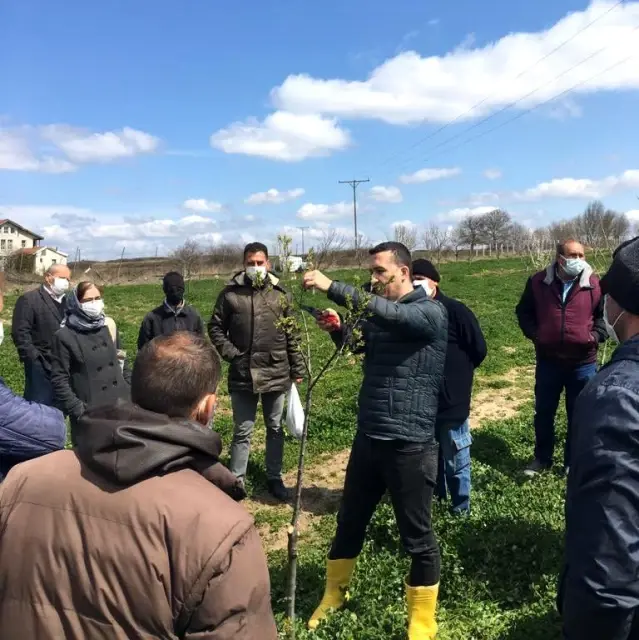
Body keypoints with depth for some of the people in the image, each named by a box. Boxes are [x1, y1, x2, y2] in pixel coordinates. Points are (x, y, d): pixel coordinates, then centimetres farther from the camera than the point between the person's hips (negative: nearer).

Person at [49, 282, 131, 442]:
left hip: (121, 408, 4)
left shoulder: (109, 327, 8)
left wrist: (131, 396, 8)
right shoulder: (64, 336, -6)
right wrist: (78, 410, -14)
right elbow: (59, 380, -8)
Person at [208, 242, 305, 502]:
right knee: (242, 431, 9)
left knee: (275, 428, 14)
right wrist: (229, 352, -8)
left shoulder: (279, 293, 1)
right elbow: (215, 327, 5)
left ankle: (274, 478, 29)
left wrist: (297, 370, 5)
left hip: (276, 373, 2)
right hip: (242, 375, -1)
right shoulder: (230, 293, -3)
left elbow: (292, 334, 5)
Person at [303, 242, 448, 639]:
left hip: (410, 444, -6)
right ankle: (333, 596, 42)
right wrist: (339, 330, 1)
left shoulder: (430, 312, -11)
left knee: (417, 538, 7)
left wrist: (332, 287, -32)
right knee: (349, 523, 20)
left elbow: (389, 313, -30)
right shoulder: (377, 314, 9)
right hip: (368, 438, 7)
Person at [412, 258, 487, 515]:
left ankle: (460, 505, 27)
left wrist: (458, 372, 2)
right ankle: (436, 495, 39)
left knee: (454, 459, 9)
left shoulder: (455, 311, -14)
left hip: (451, 400, -5)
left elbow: (479, 349, -9)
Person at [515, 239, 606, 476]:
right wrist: (533, 333, -4)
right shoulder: (539, 282, -4)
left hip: (583, 363, -1)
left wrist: (597, 334, -7)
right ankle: (542, 458, 32)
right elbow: (523, 311, 10)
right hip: (548, 361, 1)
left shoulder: (594, 284, -6)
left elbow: (604, 313, 8)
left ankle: (573, 462, 27)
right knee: (543, 412, 14)